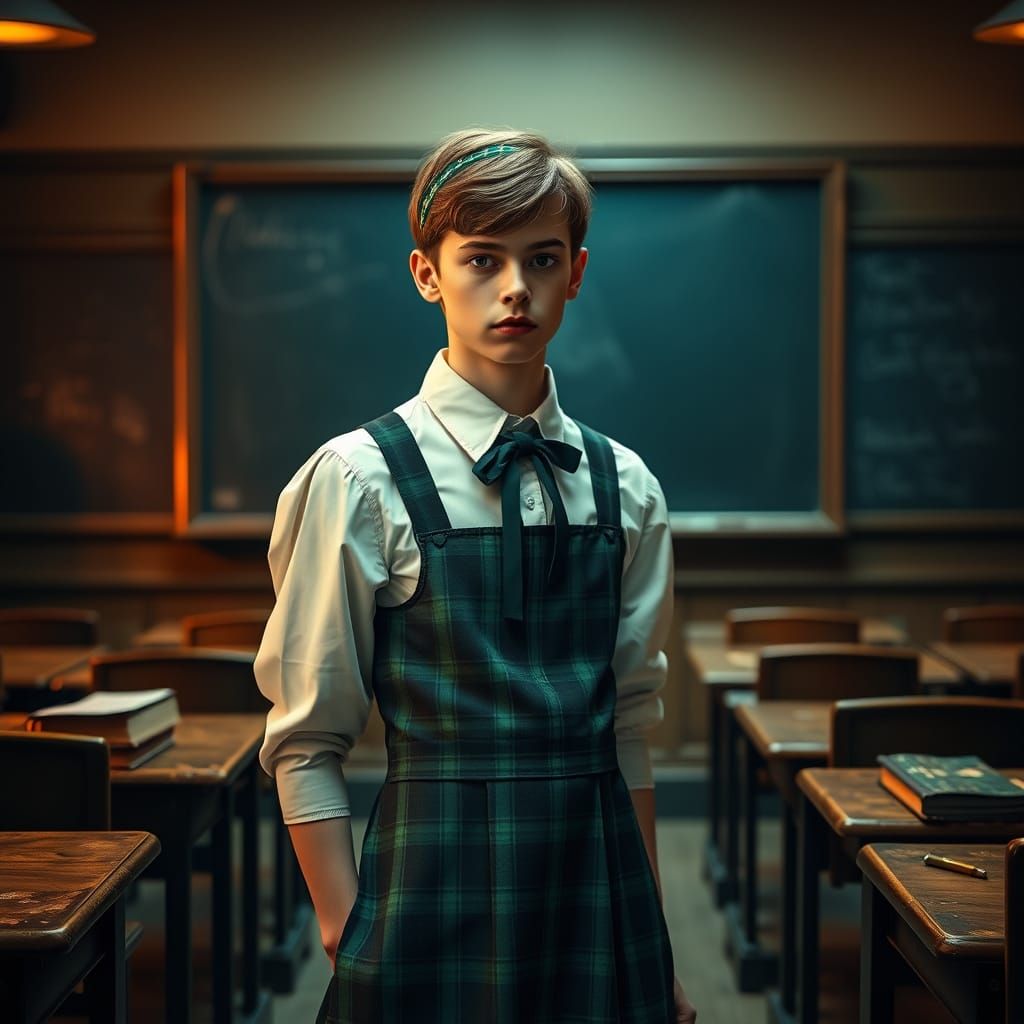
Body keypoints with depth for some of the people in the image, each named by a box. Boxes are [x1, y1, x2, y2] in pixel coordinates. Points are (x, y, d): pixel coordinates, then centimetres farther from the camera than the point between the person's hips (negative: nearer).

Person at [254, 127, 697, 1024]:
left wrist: (655, 948, 10)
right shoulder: (361, 480, -6)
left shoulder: (624, 488, 6)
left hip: (600, 914, 4)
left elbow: (628, 729, 10)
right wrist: (350, 946, -8)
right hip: (439, 909, -3)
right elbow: (306, 748, -4)